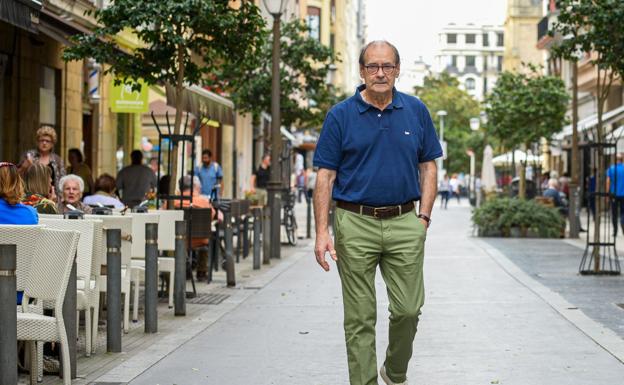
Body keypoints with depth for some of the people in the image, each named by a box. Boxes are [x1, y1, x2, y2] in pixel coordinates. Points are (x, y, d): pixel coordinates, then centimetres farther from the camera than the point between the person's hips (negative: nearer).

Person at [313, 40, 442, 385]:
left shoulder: (416, 111, 6)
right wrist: (322, 232, -8)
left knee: (408, 309, 3)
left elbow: (428, 166, 11)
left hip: (404, 222, 2)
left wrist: (423, 217, 0)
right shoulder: (341, 115, 0)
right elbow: (325, 176, -1)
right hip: (356, 225, -2)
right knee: (360, 318, 2)